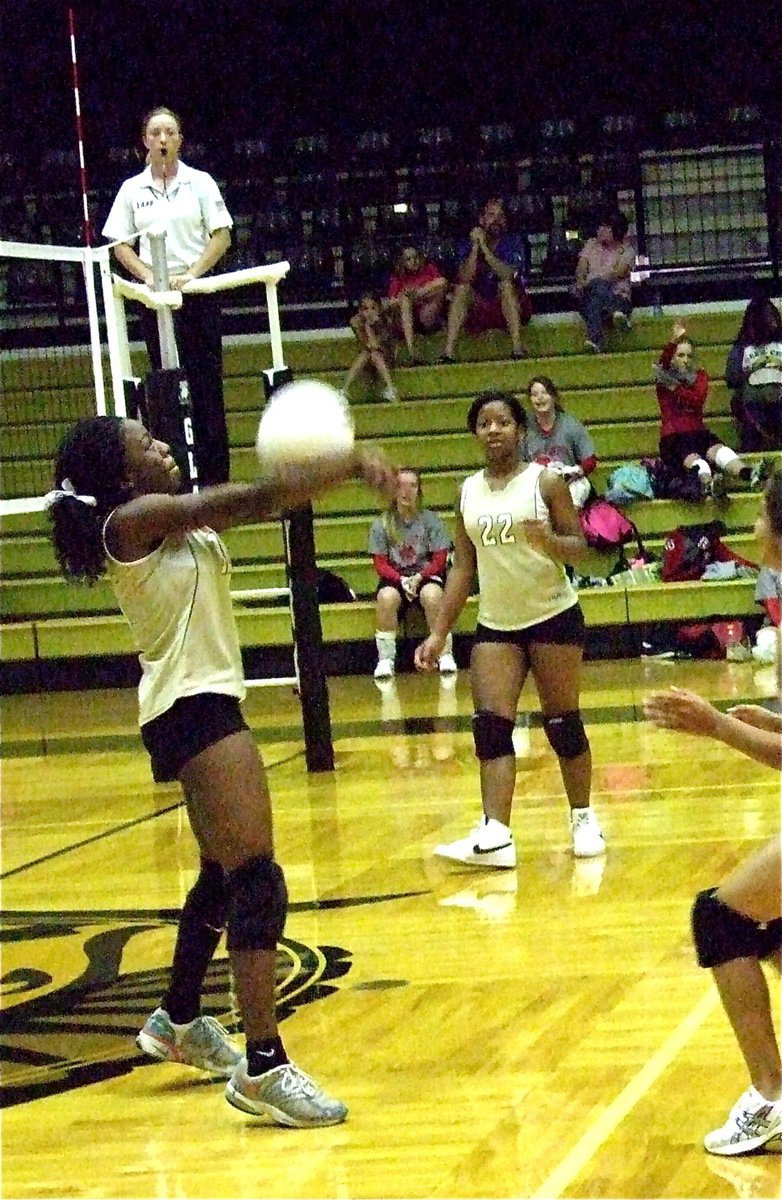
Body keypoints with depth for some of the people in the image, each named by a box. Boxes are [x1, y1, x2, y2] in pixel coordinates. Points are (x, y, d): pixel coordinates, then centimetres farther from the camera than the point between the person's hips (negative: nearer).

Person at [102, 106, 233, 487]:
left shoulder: (200, 182, 4)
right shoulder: (131, 190, 7)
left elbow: (222, 236, 1)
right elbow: (119, 245, 7)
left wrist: (191, 273, -11)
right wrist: (148, 274, -10)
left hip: (198, 294, -1)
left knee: (206, 384, -3)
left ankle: (215, 474, -1)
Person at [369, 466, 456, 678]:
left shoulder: (430, 520, -1)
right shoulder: (381, 524, 0)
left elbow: (440, 560, -2)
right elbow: (380, 564, -1)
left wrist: (419, 577, -18)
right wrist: (402, 581, -18)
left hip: (426, 576, -1)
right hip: (395, 578, 1)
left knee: (431, 595, -36)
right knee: (386, 597, -34)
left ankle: (446, 654, -24)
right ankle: (385, 659, -24)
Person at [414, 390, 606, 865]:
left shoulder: (546, 481, -5)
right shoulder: (469, 492, 8)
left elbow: (580, 548, -6)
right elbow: (463, 567, 11)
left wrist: (549, 541, -28)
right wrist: (440, 633, 6)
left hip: (553, 618, -4)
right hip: (494, 625, 4)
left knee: (564, 723, 0)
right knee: (491, 726, -9)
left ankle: (584, 819, 17)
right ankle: (495, 835, -17)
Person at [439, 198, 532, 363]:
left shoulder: (514, 242, -6)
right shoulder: (467, 245, -1)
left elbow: (507, 274, -25)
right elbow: (466, 278, -19)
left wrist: (484, 247, -30)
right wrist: (475, 246, -27)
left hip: (509, 305, -2)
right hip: (480, 309, 2)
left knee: (506, 283, -29)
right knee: (461, 287, -22)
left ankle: (517, 348, -37)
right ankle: (448, 352, -33)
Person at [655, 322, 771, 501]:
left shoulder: (700, 376, 18)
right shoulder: (664, 378, 9)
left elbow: (698, 399, -2)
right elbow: (663, 362, -16)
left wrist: (675, 387, -10)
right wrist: (674, 341, -30)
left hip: (698, 431, 2)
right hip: (673, 437, -2)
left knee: (718, 449, -32)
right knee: (692, 458, -36)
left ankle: (748, 474, -64)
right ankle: (709, 483, -71)